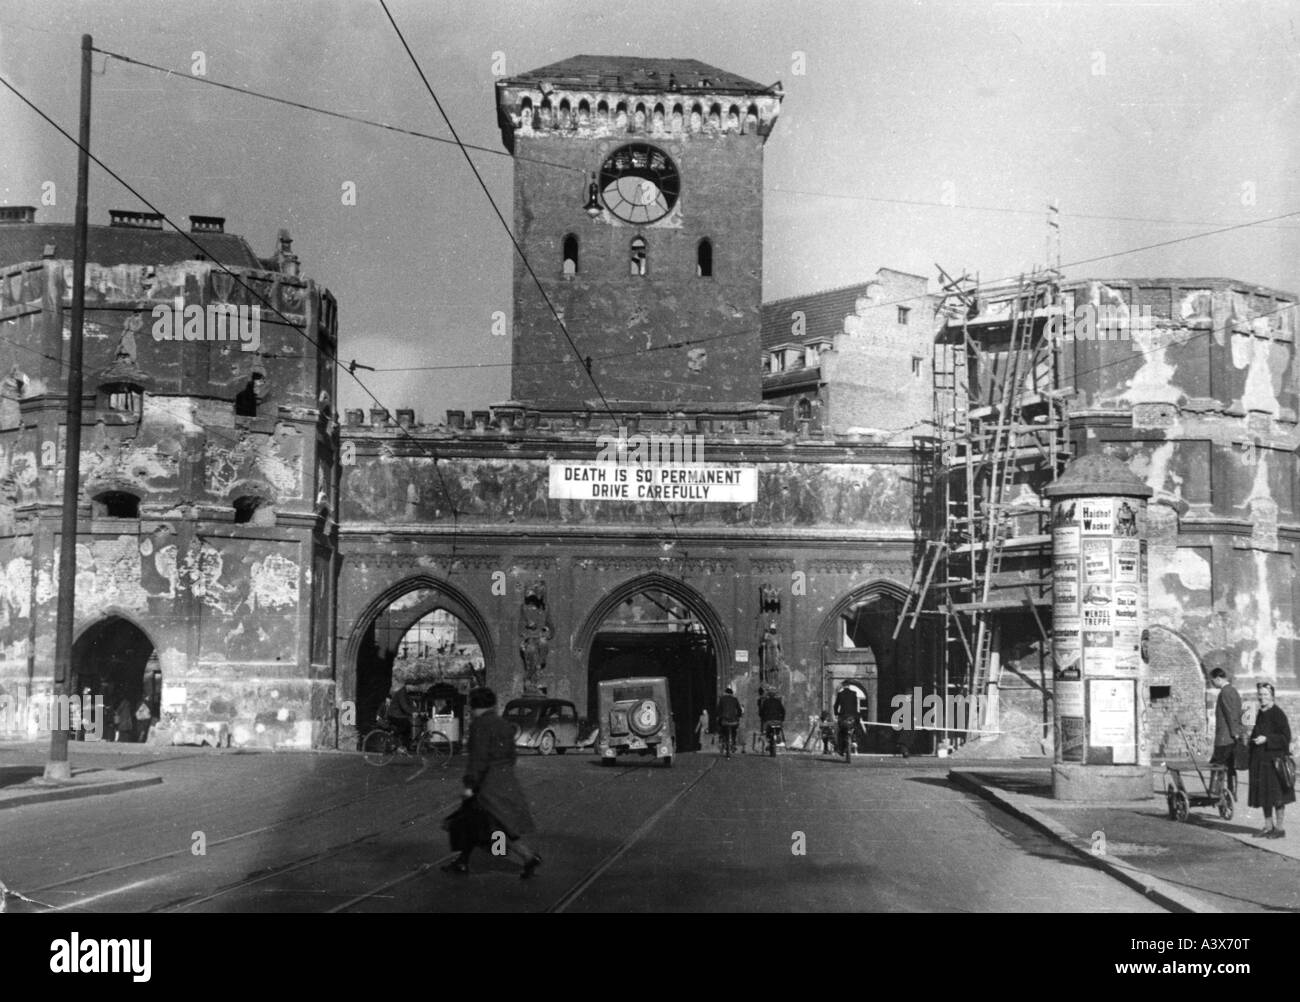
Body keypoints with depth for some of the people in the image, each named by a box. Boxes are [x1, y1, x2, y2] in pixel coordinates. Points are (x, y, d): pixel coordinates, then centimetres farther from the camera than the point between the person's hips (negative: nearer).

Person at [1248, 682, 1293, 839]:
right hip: (1261, 759, 8)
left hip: (1274, 758, -8)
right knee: (1264, 794, 11)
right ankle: (1268, 826, 19)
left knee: (1276, 796, -1)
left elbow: (1286, 736, -16)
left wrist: (1266, 739, -22)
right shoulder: (1261, 714, 12)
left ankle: (1280, 828, 6)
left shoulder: (1277, 714, -13)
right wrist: (1253, 738, 7)